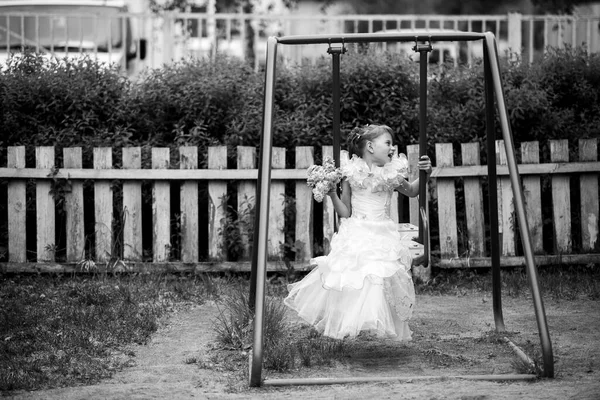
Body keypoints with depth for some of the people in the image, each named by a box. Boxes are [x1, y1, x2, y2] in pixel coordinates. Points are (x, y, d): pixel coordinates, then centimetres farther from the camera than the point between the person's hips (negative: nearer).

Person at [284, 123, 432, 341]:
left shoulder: (391, 175, 3)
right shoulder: (351, 173, -3)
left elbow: (411, 191, 22)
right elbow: (345, 212, 0)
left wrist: (424, 174, 5)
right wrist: (332, 194, -14)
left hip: (383, 238, 2)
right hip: (356, 238, -2)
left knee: (381, 280, -9)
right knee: (350, 285, -3)